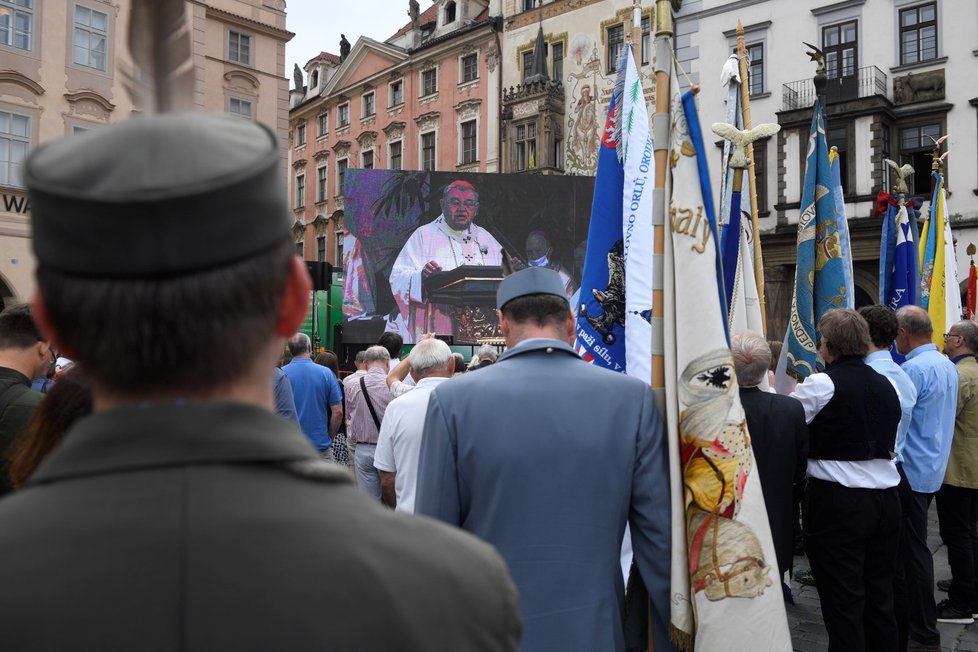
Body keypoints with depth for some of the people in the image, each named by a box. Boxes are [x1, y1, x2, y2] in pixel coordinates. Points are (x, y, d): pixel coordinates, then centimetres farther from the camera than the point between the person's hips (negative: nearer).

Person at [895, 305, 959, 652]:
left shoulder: (914, 369, -20)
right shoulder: (948, 366, 9)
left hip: (912, 471, -9)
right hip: (934, 469, 9)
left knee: (913, 549, -1)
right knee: (913, 545, 17)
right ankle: (907, 616, 28)